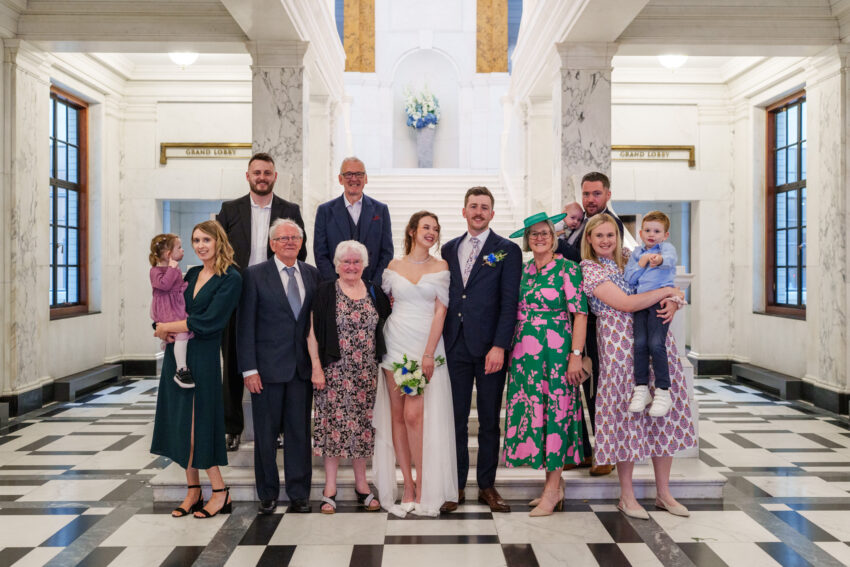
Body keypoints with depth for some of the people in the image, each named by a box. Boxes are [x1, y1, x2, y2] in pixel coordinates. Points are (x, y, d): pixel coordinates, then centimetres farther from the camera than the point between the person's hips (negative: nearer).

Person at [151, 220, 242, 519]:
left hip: (203, 357, -7)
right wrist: (164, 330, -5)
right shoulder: (192, 274, 13)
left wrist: (166, 327, -12)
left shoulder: (231, 278, -9)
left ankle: (220, 493, 11)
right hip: (177, 354, 7)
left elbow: (209, 321, -18)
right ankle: (193, 491, 21)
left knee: (196, 424, -3)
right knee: (180, 424, 9)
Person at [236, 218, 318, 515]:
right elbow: (245, 325, -4)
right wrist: (249, 368, -9)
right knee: (266, 433, 8)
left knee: (300, 432, 8)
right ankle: (268, 494, 24)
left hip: (302, 367, 3)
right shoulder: (255, 275, -2)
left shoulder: (312, 274, 8)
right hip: (267, 367, -2)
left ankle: (299, 494, 21)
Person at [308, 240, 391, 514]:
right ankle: (330, 489, 10)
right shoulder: (325, 292, -1)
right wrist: (316, 367, -9)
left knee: (363, 424, 9)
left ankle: (362, 485, 20)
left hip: (366, 373, 3)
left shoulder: (374, 292, 9)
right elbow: (313, 332, -4)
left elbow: (385, 326, 20)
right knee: (334, 423, 0)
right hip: (335, 371, -3)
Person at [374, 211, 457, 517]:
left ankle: (424, 489, 0)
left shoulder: (441, 267, 5)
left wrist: (428, 353, -10)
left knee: (415, 414, -12)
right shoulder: (393, 265, 10)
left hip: (427, 345, -2)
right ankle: (408, 486, 11)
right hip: (395, 343, 2)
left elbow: (440, 311, -2)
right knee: (396, 415, 2)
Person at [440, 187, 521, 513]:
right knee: (455, 419, 7)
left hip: (489, 348, -3)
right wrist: (439, 341, 6)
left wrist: (499, 346, -14)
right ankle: (457, 486, 18)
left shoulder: (507, 251, 1)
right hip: (454, 345, 3)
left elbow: (509, 302, -6)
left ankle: (487, 485, 21)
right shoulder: (449, 249, 13)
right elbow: (444, 297, 13)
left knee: (489, 421, 8)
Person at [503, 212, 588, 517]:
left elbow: (580, 313, -8)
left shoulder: (567, 268, -4)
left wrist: (576, 355, -14)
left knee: (555, 412, -3)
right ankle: (555, 485, 19)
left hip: (555, 352, -6)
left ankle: (552, 489, 7)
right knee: (532, 412, 6)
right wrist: (512, 350, 10)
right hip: (524, 354, 6)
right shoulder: (523, 270, 13)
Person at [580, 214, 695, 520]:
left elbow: (668, 293, 19)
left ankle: (663, 492, 20)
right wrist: (667, 291, -6)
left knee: (664, 412, 7)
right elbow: (626, 303, -14)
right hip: (620, 346, -6)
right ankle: (627, 496, 14)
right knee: (625, 414, -1)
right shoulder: (590, 269, -3)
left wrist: (672, 305, -5)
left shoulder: (630, 258, 16)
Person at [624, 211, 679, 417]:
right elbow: (629, 279, 13)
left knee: (656, 344, -16)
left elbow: (670, 259, -20)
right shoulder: (636, 252, 21)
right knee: (640, 343, -9)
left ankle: (663, 392, -5)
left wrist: (660, 259, -43)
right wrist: (641, 263, -3)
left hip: (660, 299, -4)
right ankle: (641, 390, 3)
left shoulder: (666, 247, 7)